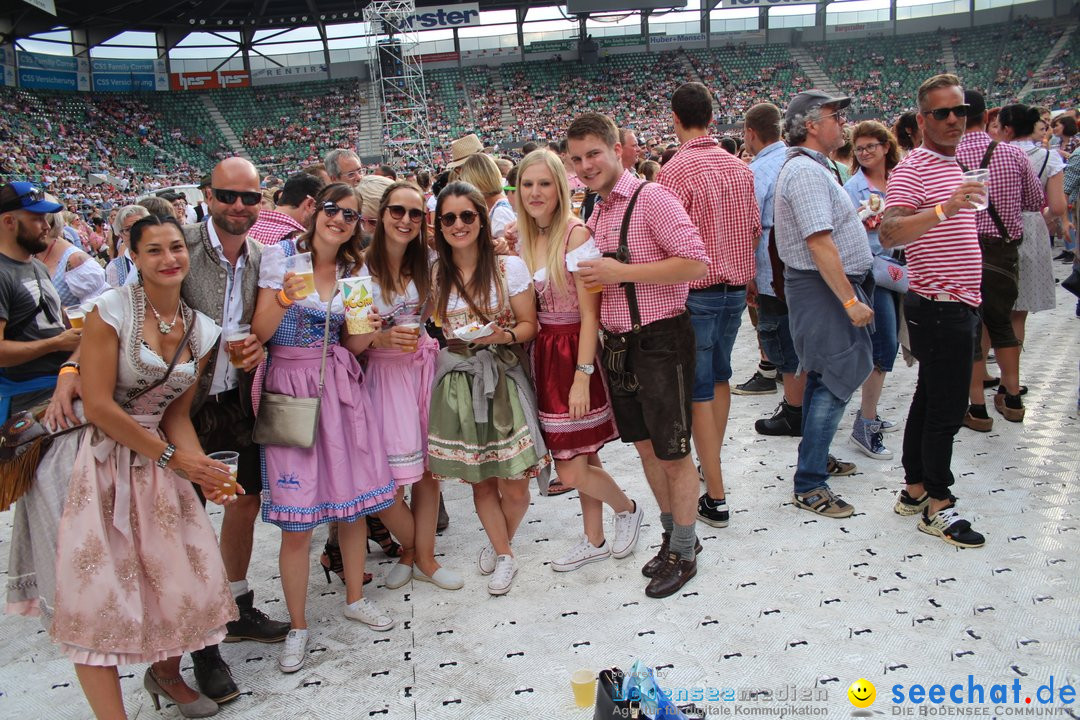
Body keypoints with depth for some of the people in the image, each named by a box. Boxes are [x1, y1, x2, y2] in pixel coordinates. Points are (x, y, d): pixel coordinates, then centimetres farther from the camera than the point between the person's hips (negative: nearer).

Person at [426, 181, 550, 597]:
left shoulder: (509, 267, -3)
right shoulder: (433, 274, 3)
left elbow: (529, 325, 0)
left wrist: (502, 336, -18)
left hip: (503, 379, -1)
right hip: (456, 383, 2)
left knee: (513, 481, 0)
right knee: (479, 479, 8)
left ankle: (499, 542, 32)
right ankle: (504, 555, 31)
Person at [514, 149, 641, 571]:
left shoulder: (576, 234, -15)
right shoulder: (523, 238, 7)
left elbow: (590, 314, -17)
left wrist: (582, 377, -21)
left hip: (576, 355, -6)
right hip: (544, 354, 6)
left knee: (572, 473, -3)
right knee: (583, 457, 17)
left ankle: (627, 510, 26)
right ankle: (595, 541, 32)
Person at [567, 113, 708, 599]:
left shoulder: (651, 198, -13)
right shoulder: (596, 216, 12)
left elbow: (696, 262, -22)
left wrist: (620, 272, -22)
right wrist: (591, 273, 2)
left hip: (660, 343, -8)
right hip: (617, 344, 8)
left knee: (673, 453, 4)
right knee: (646, 448, 17)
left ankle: (683, 553, 21)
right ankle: (672, 535, 35)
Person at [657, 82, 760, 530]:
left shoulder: (676, 170, -15)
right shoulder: (740, 168, 7)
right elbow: (754, 230, 13)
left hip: (695, 291, -7)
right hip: (736, 287, 7)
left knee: (700, 391, -1)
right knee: (718, 376, 21)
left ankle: (715, 497, 3)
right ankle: (712, 466, 37)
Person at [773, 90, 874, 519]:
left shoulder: (812, 166, 15)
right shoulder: (806, 171, -20)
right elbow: (819, 243, -27)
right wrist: (850, 300, -26)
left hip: (827, 287, 11)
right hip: (825, 290, -11)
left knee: (823, 378, 19)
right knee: (836, 382, -8)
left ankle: (815, 457, 33)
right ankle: (809, 485, -3)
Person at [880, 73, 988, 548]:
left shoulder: (952, 166, 17)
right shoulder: (912, 169, -14)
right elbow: (888, 234, -29)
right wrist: (944, 209, -39)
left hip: (956, 305, 10)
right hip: (940, 307, -10)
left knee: (929, 399, 13)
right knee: (946, 407, -5)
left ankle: (915, 489, 23)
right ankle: (937, 506, 6)